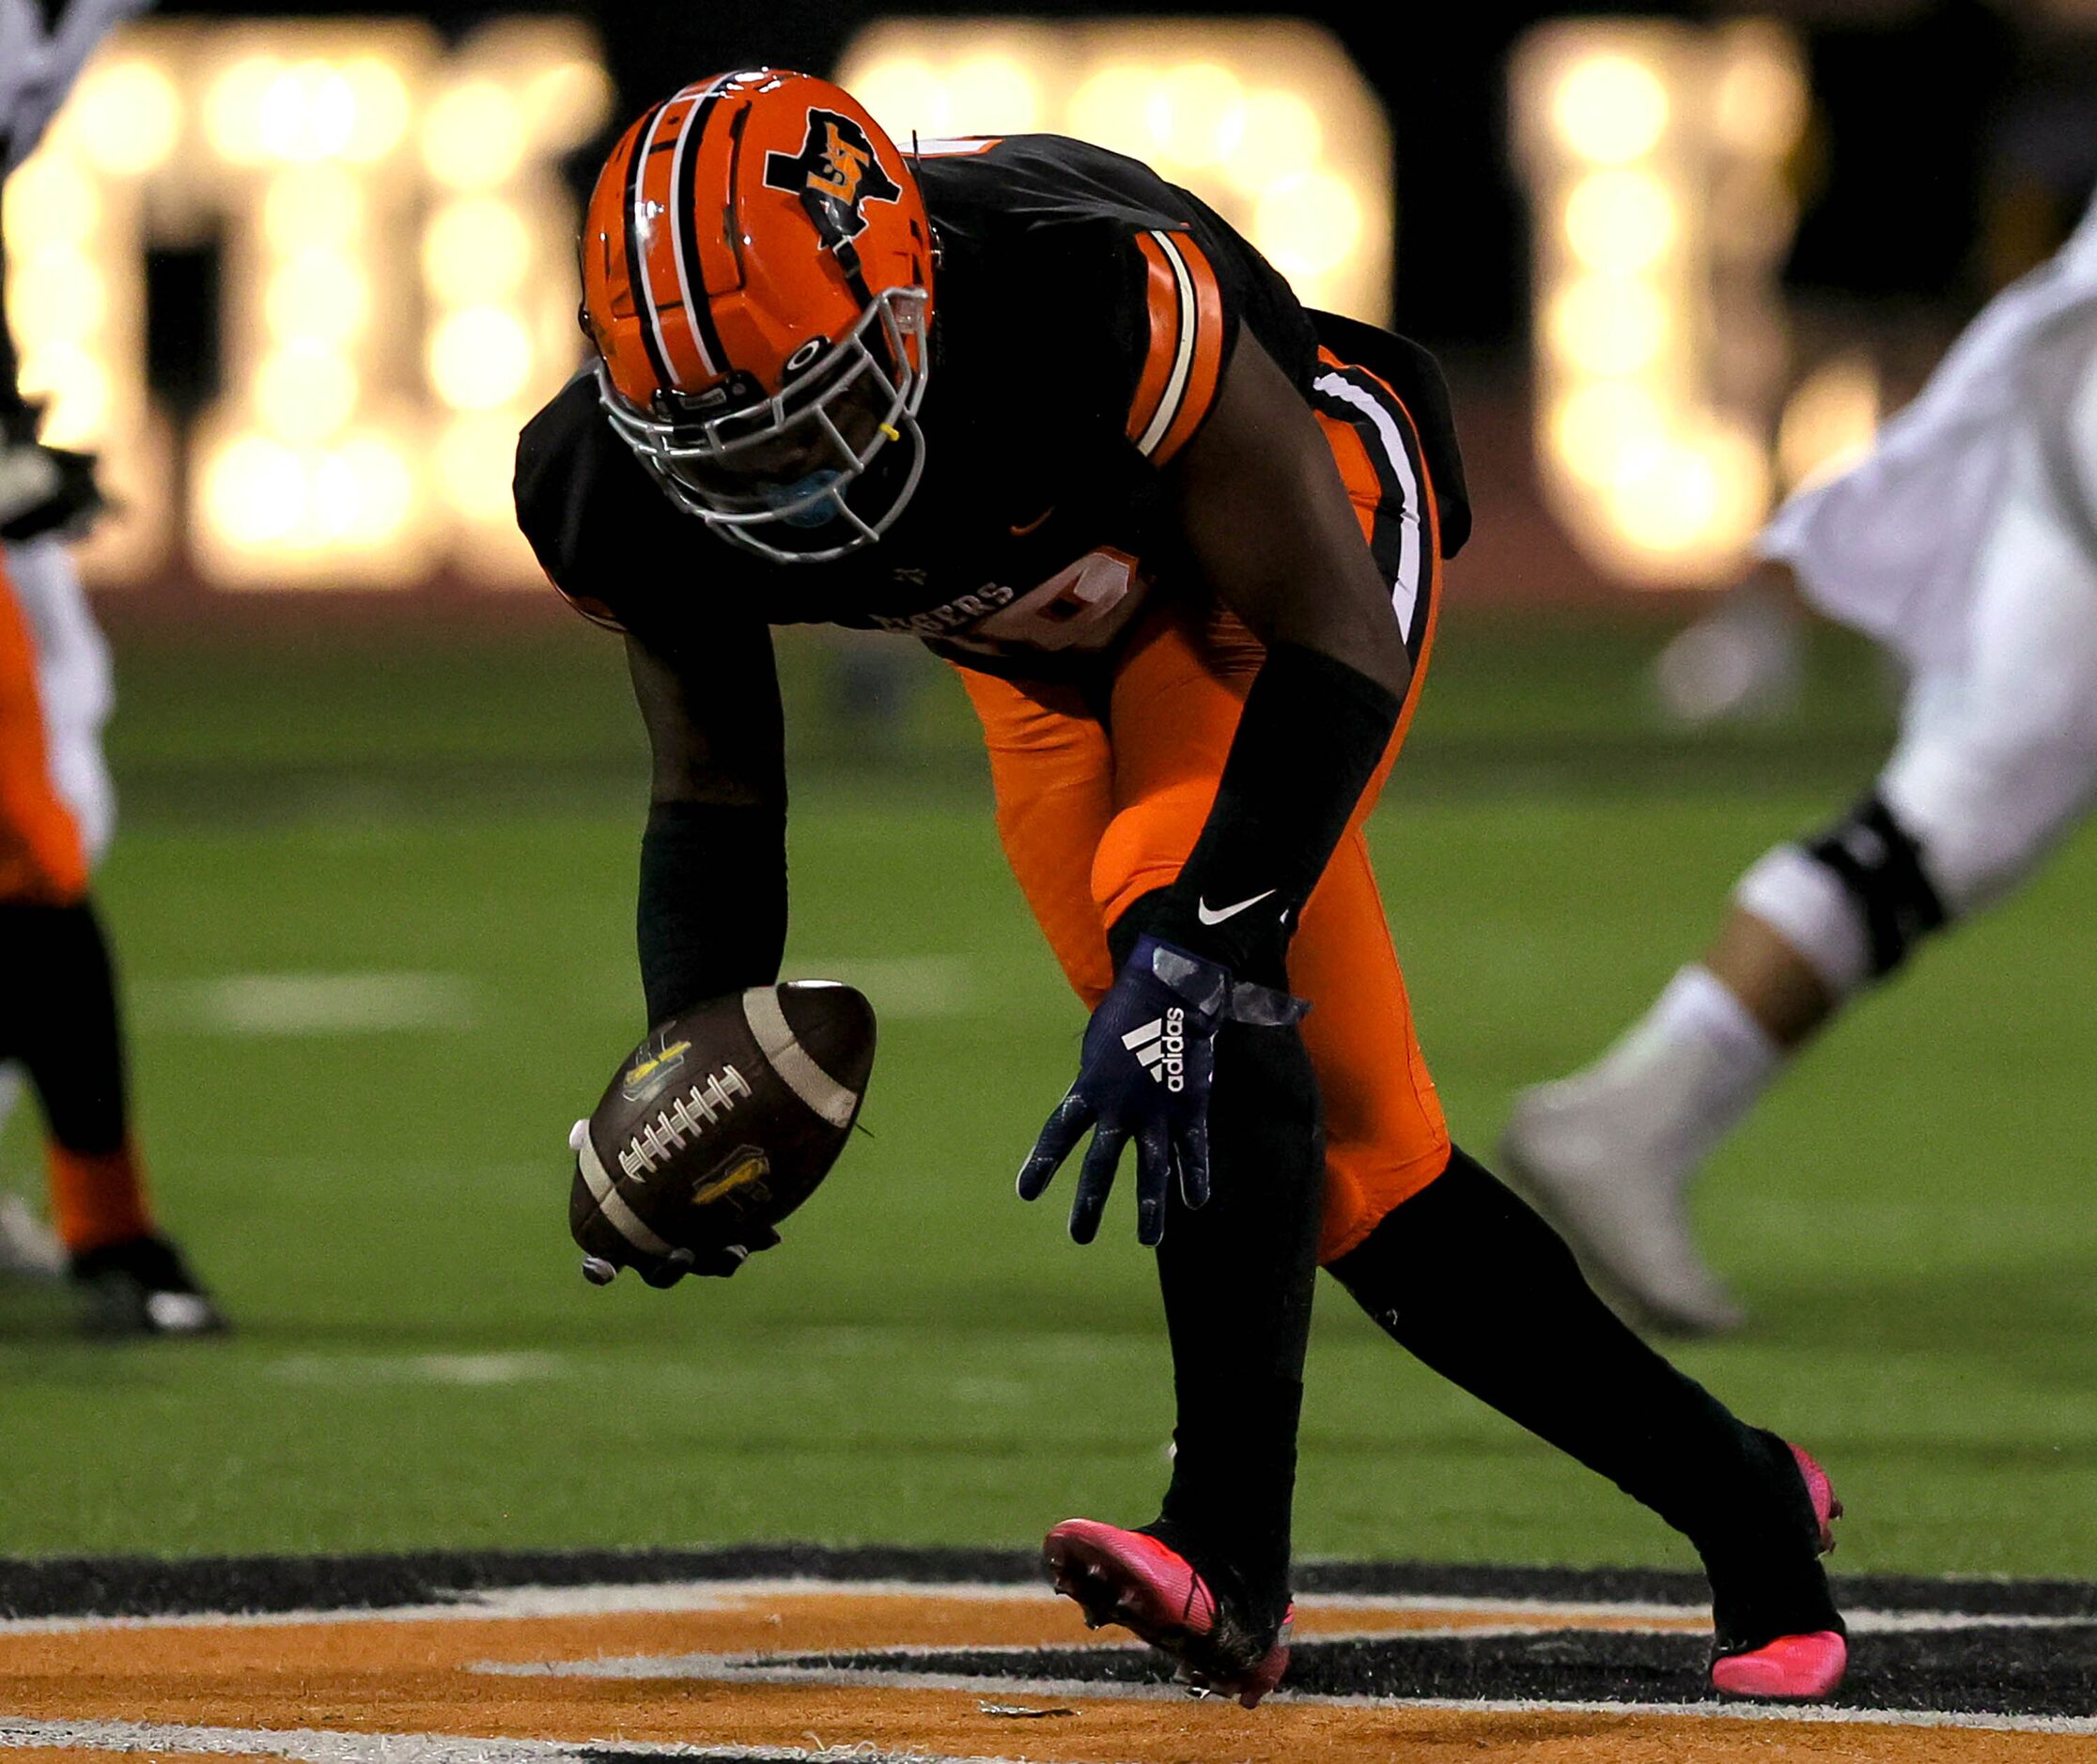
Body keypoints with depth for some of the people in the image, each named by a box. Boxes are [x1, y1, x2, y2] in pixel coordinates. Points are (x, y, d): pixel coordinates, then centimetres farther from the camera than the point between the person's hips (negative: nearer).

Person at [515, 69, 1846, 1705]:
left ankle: (1236, 1556, -31)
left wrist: (1194, 955, -44)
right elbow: (713, 793, -9)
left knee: (1203, 976, -31)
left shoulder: (1096, 302, -43)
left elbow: (1337, 648, -34)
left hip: (1290, 530, -6)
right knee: (1349, 1157, 3)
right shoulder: (627, 486, -26)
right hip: (1057, 652, 6)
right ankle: (1739, 1504, 18)